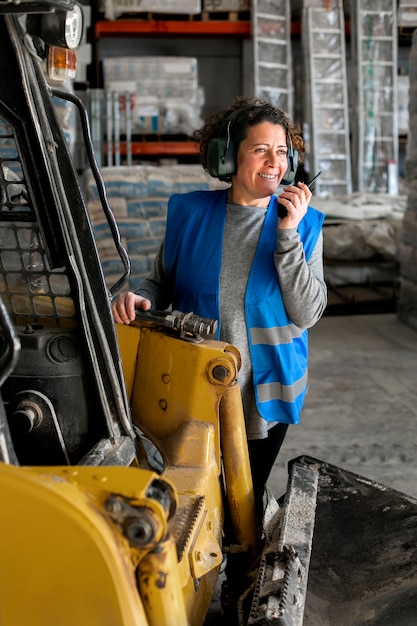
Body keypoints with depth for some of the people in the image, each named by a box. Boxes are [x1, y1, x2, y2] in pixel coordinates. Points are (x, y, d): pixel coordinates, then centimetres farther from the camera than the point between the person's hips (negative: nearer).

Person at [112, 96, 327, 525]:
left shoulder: (302, 223, -7)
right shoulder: (189, 213, -6)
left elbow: (307, 314, -14)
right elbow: (163, 282, 6)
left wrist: (288, 235, -22)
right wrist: (139, 298, -17)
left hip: (265, 393, 0)